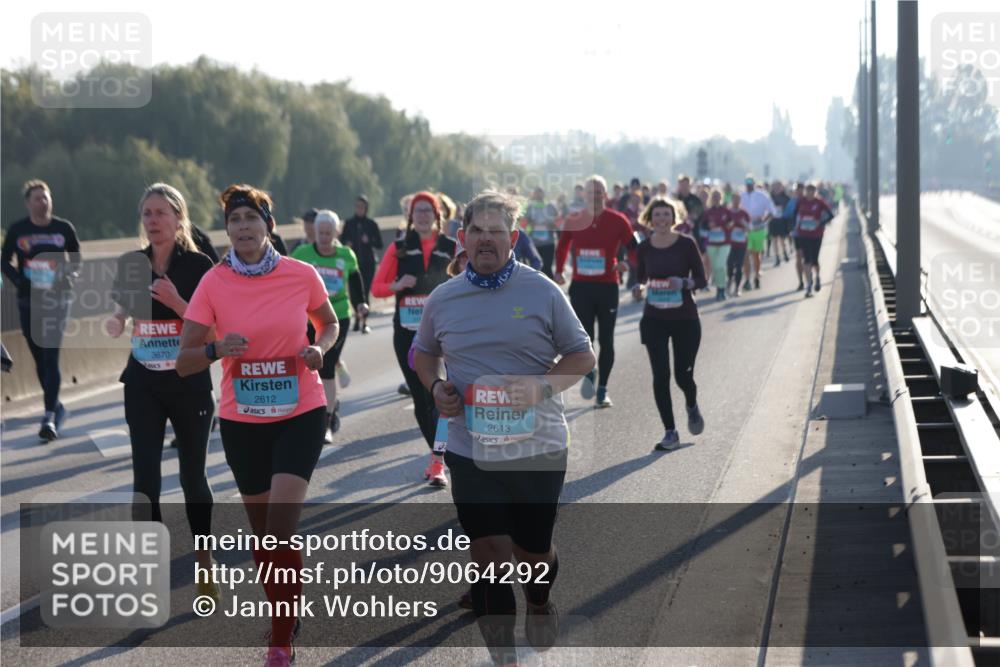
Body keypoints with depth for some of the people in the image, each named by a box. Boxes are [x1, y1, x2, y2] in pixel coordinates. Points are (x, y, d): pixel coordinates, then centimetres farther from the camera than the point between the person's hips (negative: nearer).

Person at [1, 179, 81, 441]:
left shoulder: (64, 228, 0)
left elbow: (76, 259, 11)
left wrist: (69, 277, -8)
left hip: (57, 300, -2)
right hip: (28, 300, 2)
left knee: (51, 357, -12)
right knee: (39, 358, 10)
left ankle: (50, 417, -14)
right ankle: (56, 407, 28)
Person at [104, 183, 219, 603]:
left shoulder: (198, 266, -8)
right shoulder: (132, 266, 3)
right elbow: (117, 325, 12)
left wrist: (176, 303, -25)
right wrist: (112, 322, -11)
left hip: (190, 384, -3)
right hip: (144, 384, 3)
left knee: (192, 477, 8)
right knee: (145, 479, -5)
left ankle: (205, 567, 25)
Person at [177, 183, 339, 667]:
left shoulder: (302, 276, -7)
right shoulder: (214, 283, -7)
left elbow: (329, 324, 13)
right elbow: (184, 363, -7)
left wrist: (319, 349, -9)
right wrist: (216, 349, -27)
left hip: (300, 414, -2)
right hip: (242, 422, 2)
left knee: (280, 531, -15)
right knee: (263, 534, 12)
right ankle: (284, 618, 35)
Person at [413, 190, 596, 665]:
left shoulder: (542, 293, -4)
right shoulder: (443, 299, 3)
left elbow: (582, 355, 1)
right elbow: (424, 353, 20)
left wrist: (544, 385, -18)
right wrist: (436, 387, -1)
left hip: (538, 449, -1)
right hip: (471, 451, 1)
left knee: (532, 550, 13)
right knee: (489, 556, -5)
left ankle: (540, 604, 47)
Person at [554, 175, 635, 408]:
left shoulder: (617, 221, -4)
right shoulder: (573, 221, 3)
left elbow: (634, 248, 0)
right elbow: (562, 246, 18)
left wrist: (627, 264, -19)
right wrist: (559, 271, 7)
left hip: (607, 287, -1)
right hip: (580, 287, 1)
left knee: (606, 340, 3)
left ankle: (602, 390, 11)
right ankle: (589, 373, 22)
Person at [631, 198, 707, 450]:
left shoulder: (686, 244, -7)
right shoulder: (645, 247, 0)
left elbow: (701, 279, -5)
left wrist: (683, 282, -24)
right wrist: (639, 287, -10)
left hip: (685, 319, -2)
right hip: (654, 320, 2)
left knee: (683, 375, -1)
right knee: (660, 375, -5)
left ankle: (692, 406, 35)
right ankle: (670, 433, 6)